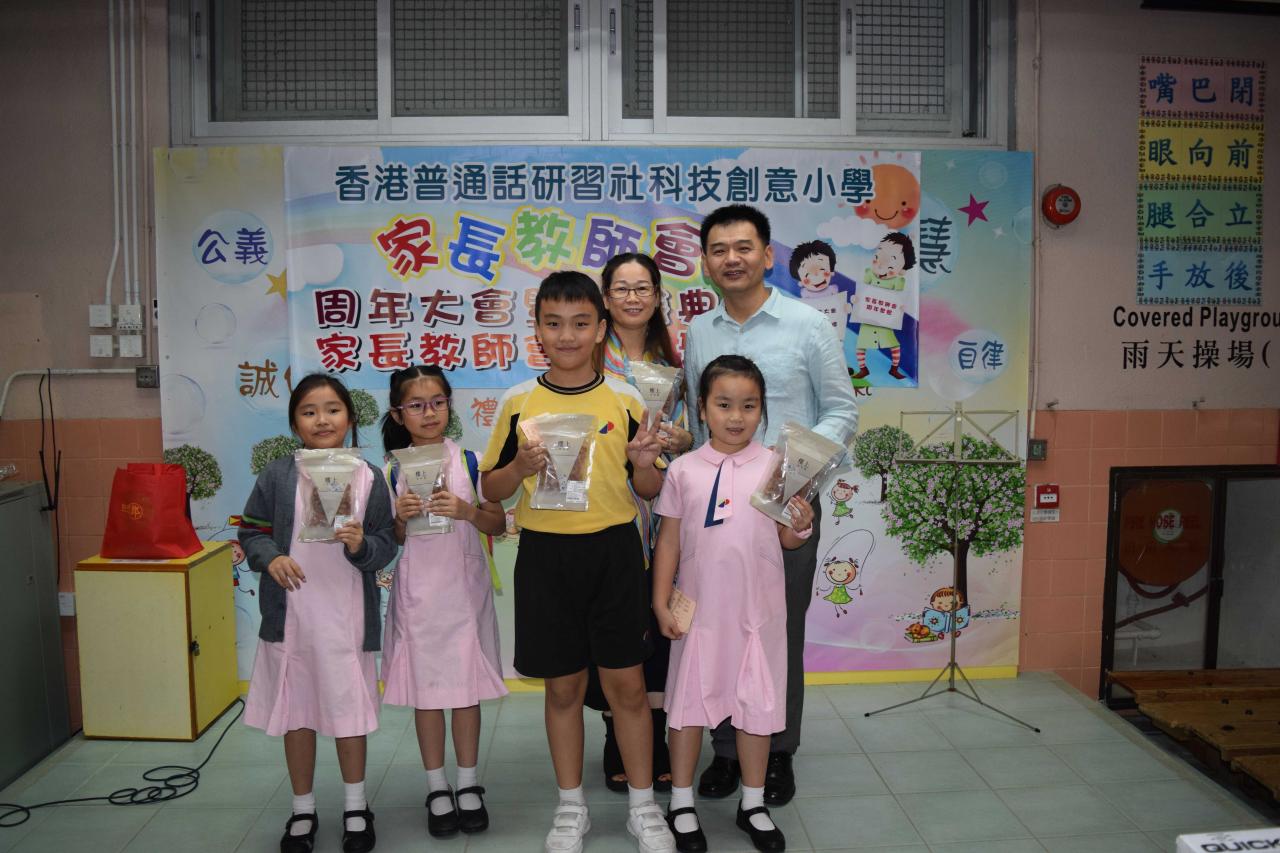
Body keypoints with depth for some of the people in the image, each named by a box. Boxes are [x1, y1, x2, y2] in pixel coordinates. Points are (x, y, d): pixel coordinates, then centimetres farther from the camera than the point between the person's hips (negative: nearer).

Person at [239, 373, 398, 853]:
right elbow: (251, 530, 4)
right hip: (290, 615, 1)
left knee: (349, 711, 10)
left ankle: (356, 808, 30)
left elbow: (386, 547, -3)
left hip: (347, 616, -1)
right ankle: (303, 811, 33)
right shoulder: (277, 475, -1)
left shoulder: (368, 477, -3)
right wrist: (270, 557, -14)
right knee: (296, 714, 13)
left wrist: (361, 545, -23)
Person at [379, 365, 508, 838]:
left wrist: (466, 510, -20)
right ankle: (437, 788, 24)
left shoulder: (470, 460, -2)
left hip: (464, 588, 0)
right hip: (417, 591, 1)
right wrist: (401, 517, -16)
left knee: (466, 686, 7)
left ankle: (468, 785, 25)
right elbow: (388, 540, 4)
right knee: (426, 689, 8)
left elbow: (498, 523, -2)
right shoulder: (392, 471, 0)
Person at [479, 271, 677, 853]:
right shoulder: (518, 402, 1)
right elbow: (490, 489, 6)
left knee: (626, 683, 6)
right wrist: (520, 467, -15)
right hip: (545, 555, 1)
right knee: (563, 686, 11)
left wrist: (643, 464, -17)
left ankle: (643, 806, 25)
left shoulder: (625, 401, 0)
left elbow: (651, 490, 5)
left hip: (614, 551, 0)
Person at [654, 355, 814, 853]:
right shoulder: (684, 471, -3)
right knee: (689, 700, 10)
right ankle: (681, 804, 27)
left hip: (758, 609, 0)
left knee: (756, 703, 12)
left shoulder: (775, 467, -2)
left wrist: (802, 527, -18)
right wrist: (661, 603, 0)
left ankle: (753, 804, 30)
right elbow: (669, 541, 2)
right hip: (700, 607, 0)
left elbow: (787, 540, 3)